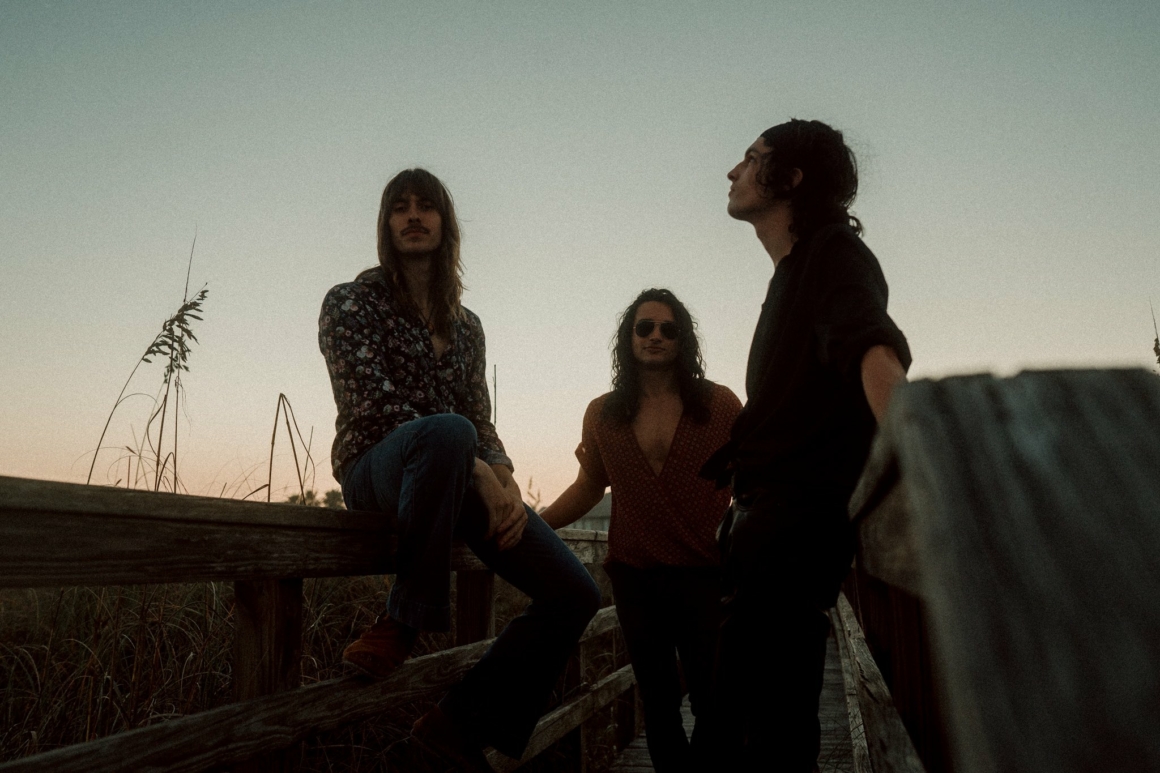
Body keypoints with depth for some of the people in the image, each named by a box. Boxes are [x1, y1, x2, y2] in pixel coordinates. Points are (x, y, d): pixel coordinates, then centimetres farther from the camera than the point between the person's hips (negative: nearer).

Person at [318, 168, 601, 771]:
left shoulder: (466, 326, 18)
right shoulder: (351, 301, 2)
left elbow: (482, 422, 15)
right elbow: (375, 406, -12)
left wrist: (505, 481, -8)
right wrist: (480, 475, -20)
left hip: (457, 476, 6)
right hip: (377, 468, -5)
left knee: (576, 594, -8)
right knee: (446, 432, -42)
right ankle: (406, 619, -25)